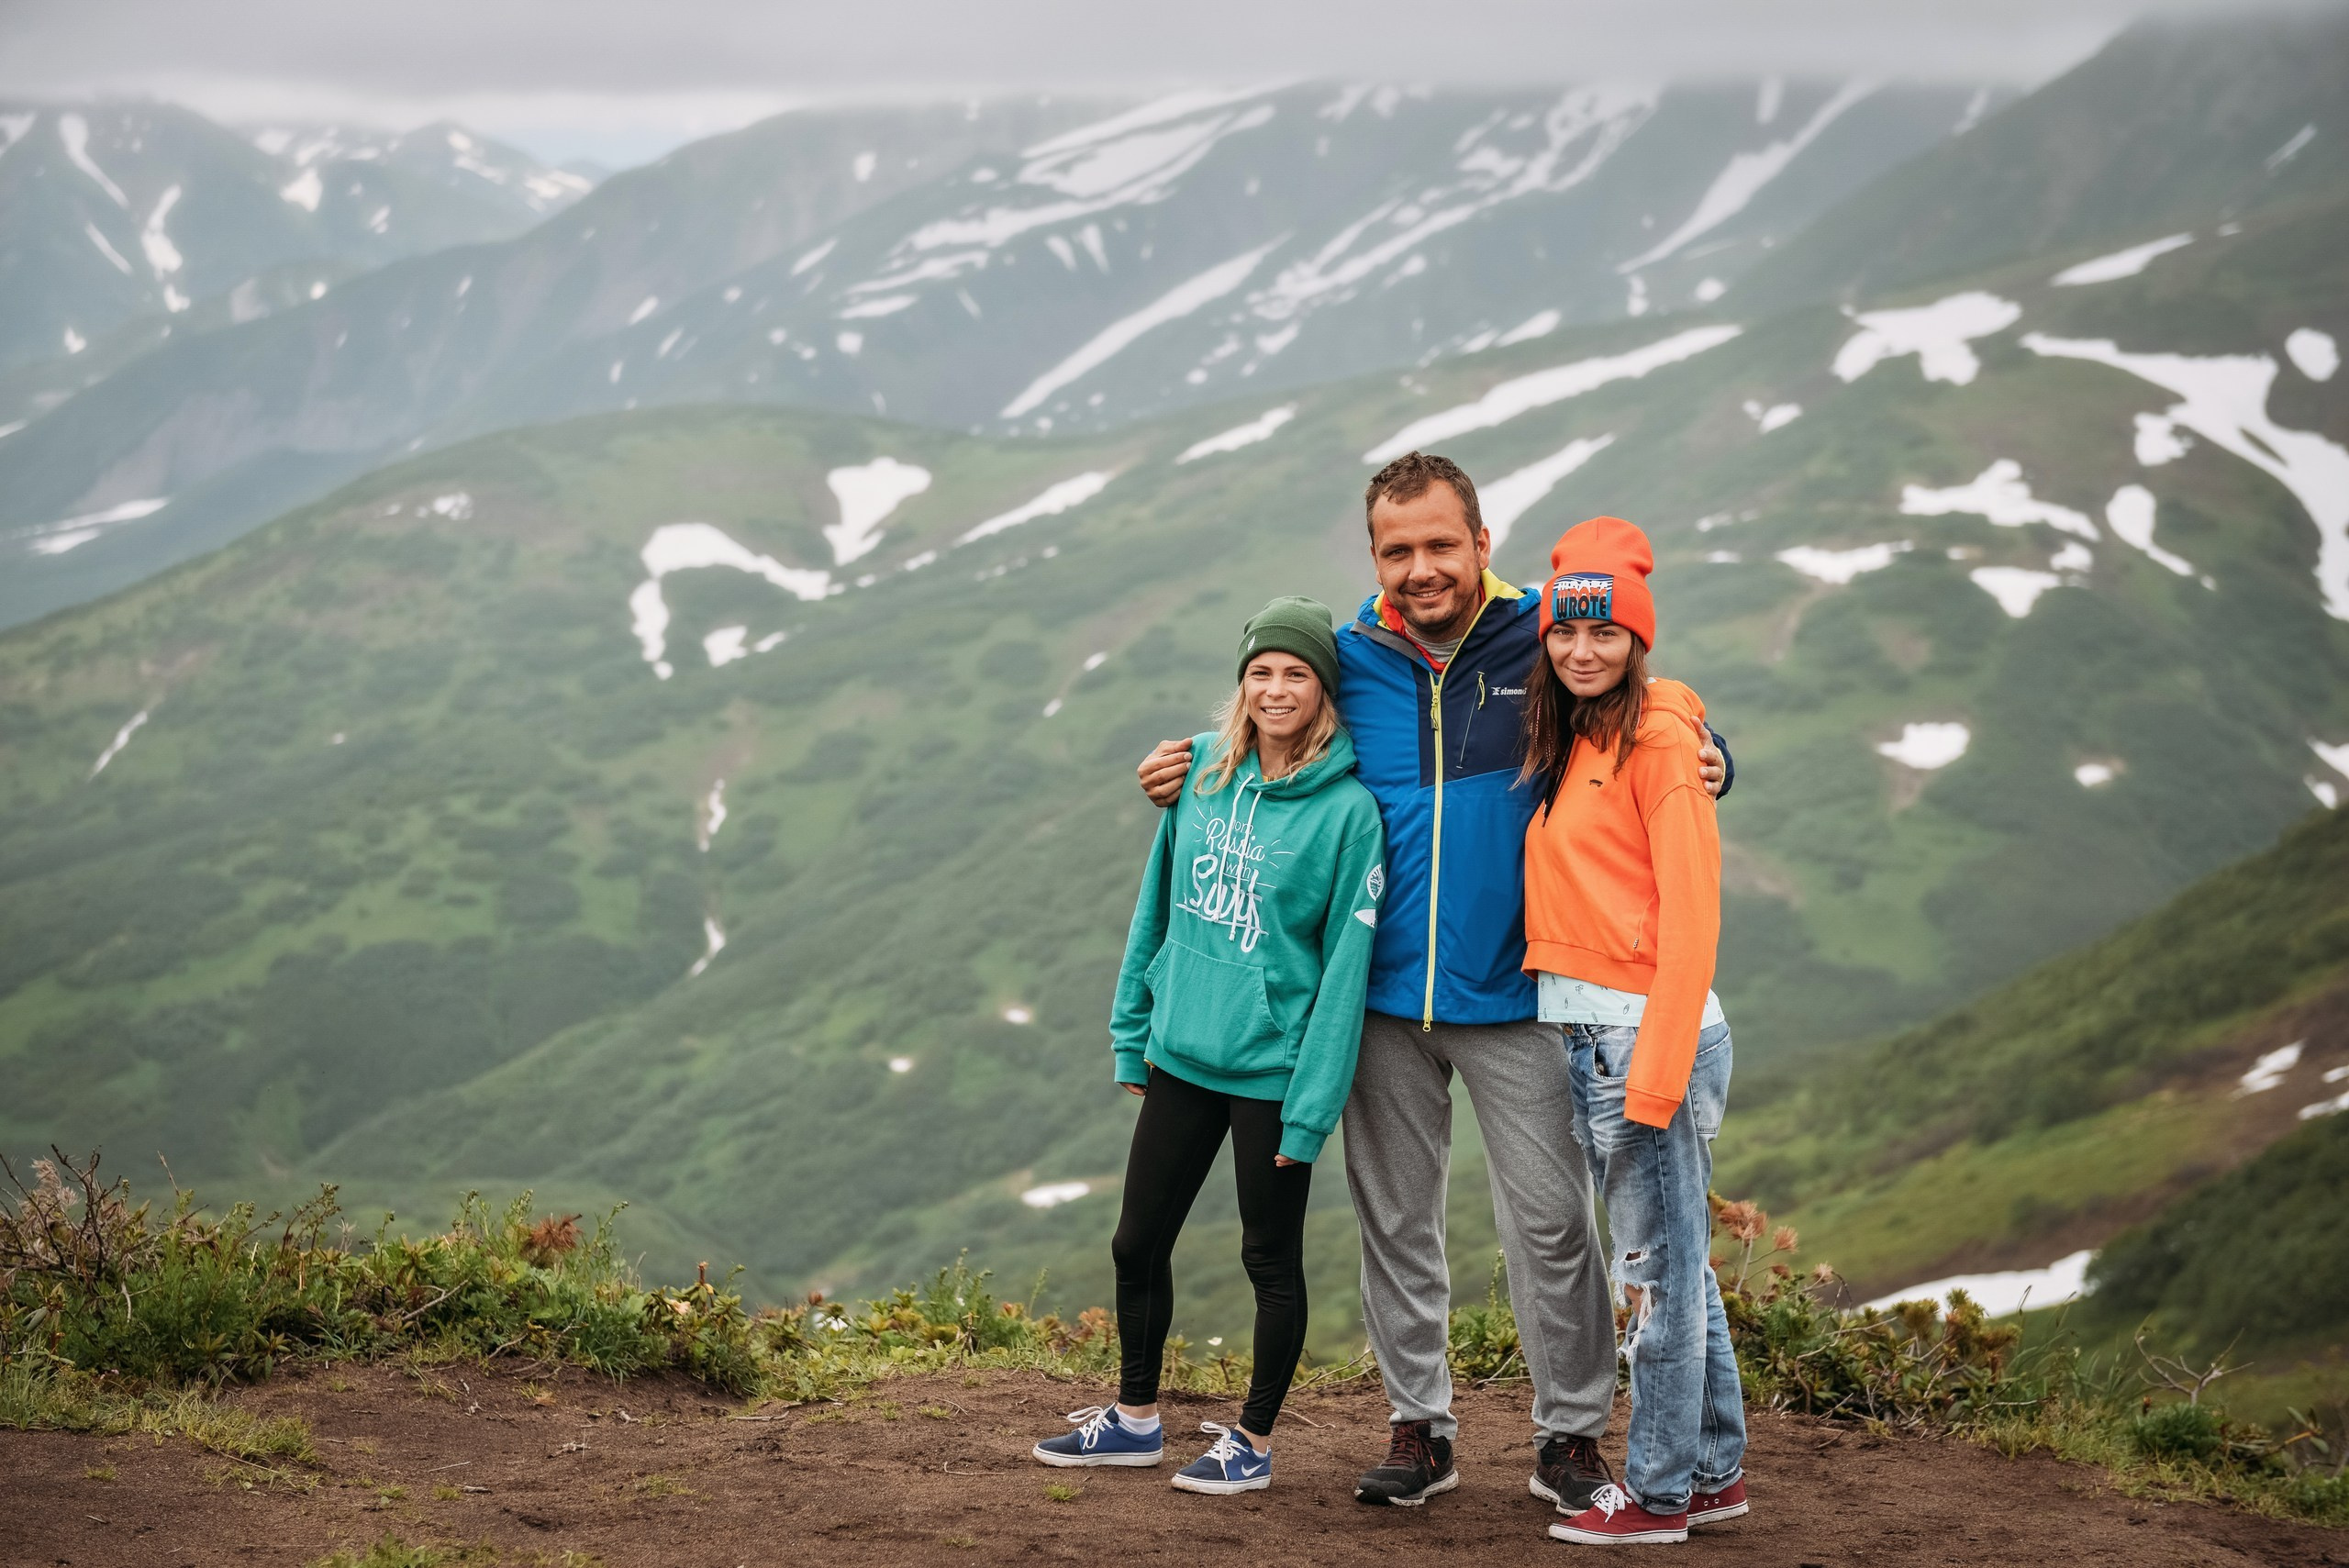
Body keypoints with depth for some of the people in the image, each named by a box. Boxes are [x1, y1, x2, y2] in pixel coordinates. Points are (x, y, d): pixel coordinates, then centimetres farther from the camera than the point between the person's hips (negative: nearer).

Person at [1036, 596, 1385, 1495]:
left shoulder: (1347, 811, -13)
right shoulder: (1201, 770, 2)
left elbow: (1346, 964, -14)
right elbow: (1157, 906, 10)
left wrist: (1313, 1104, -17)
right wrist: (1133, 1031, 10)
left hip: (1272, 1069, -5)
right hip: (1181, 1052, 6)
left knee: (1271, 1258, 8)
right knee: (1139, 1242, 14)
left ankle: (1253, 1442, 22)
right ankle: (1136, 1418, 31)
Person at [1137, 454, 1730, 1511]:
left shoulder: (1544, 645, -4)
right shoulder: (1348, 660, 3)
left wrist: (1702, 763, -15)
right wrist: (1192, 780, 0)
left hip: (1511, 995, -2)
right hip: (1384, 994, 3)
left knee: (1549, 1216, 0)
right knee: (1394, 1217, 10)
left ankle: (1569, 1433, 14)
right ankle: (1418, 1426, 24)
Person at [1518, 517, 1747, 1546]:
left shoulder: (1657, 735, -11)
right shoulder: (1570, 744, 15)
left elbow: (1690, 916, -15)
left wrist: (1657, 1069, -18)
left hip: (1648, 1029, -8)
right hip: (1582, 1030, 8)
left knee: (1659, 1270, 0)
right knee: (1670, 1266, 15)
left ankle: (1660, 1494, 8)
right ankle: (1715, 1472, 24)